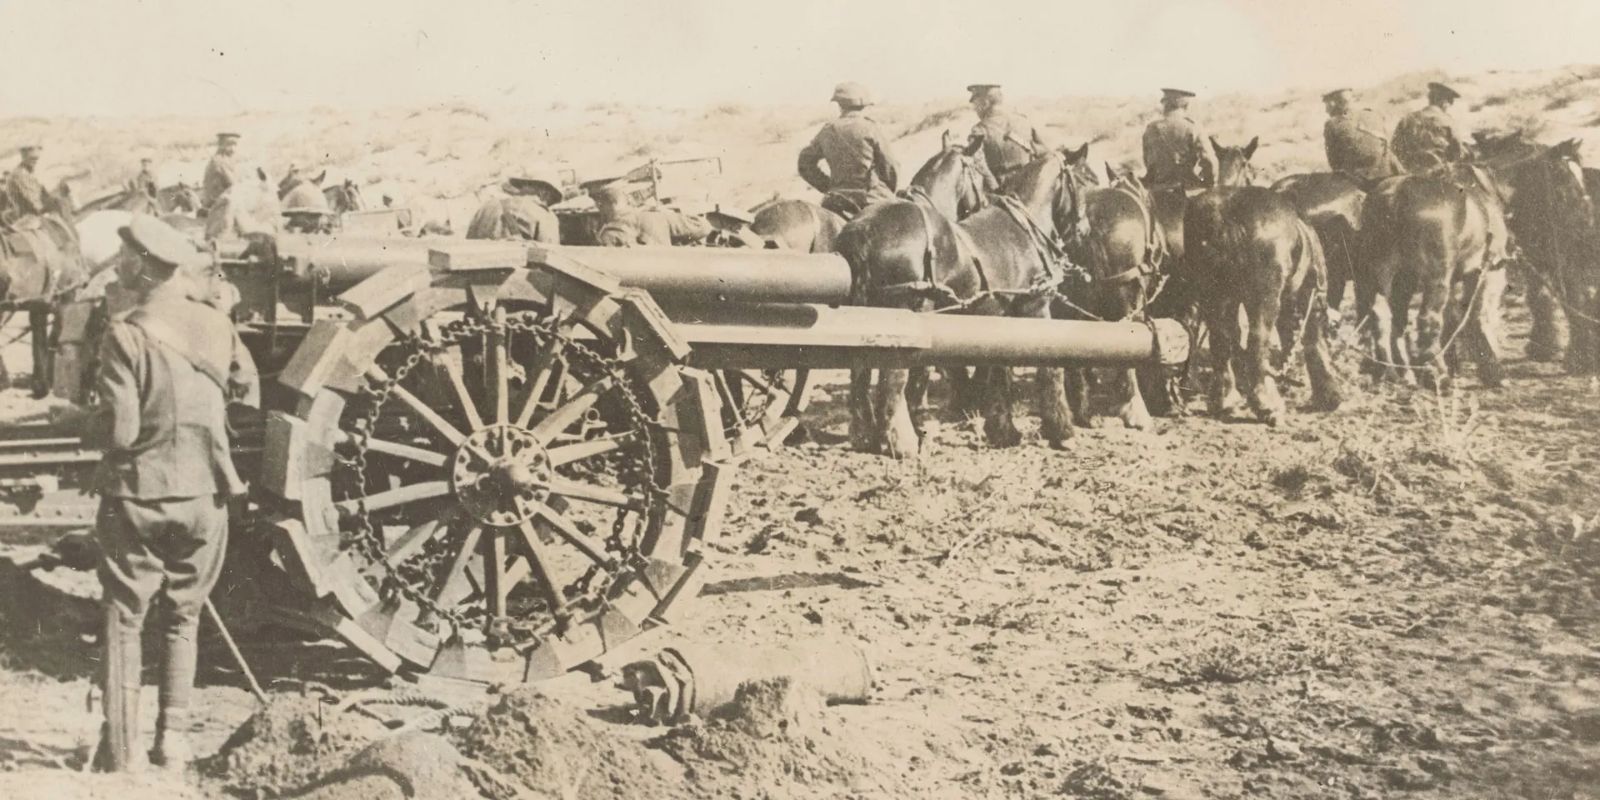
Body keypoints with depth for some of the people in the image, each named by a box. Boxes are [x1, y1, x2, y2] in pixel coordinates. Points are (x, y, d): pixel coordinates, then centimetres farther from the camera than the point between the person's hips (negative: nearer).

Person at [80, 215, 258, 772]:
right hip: (204, 495, 4)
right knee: (182, 619, 16)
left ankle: (121, 748, 7)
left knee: (124, 620, 8)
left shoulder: (126, 335, -16)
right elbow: (249, 394, 10)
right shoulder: (215, 326, -2)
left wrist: (88, 428, 3)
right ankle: (173, 738, 16)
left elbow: (119, 429, -18)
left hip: (139, 495, -4)